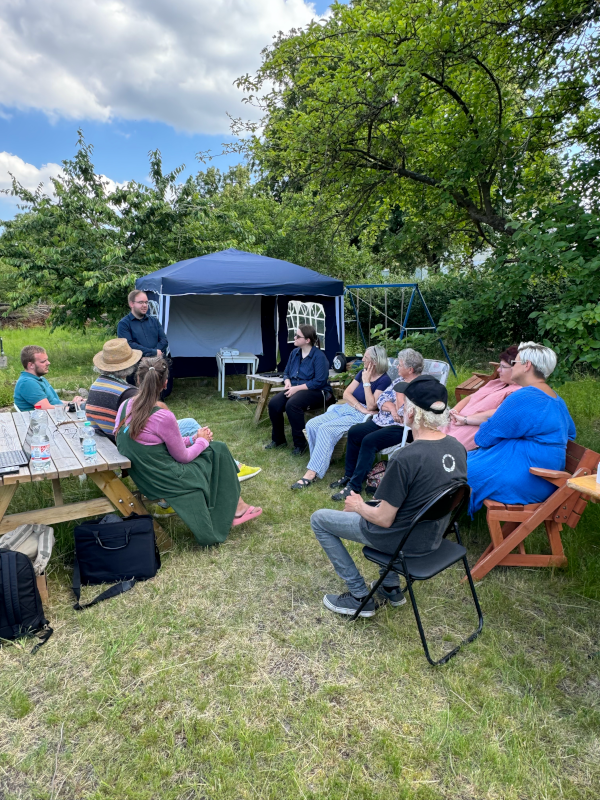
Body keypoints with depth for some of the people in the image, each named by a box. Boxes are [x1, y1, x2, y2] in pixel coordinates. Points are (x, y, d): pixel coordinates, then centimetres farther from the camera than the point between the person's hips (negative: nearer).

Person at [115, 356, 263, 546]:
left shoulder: (125, 406, -3)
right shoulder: (163, 417, -26)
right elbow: (183, 457, -13)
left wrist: (193, 439, 9)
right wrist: (202, 440, 6)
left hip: (143, 479, 8)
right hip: (166, 483, -8)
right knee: (218, 449, 9)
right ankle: (236, 508, 23)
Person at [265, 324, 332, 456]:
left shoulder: (319, 356, -12)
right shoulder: (294, 352, 10)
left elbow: (319, 381, -19)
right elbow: (286, 372, 18)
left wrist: (297, 388, -21)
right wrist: (288, 383, -6)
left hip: (316, 391, -7)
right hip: (295, 389, 7)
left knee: (292, 405, -34)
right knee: (274, 404, -18)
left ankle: (300, 443, -18)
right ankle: (278, 440, 2)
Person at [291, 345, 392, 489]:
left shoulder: (384, 380, -8)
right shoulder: (362, 373, 13)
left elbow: (371, 406, -16)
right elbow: (346, 394, 5)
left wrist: (366, 382, -14)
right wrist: (360, 407, -11)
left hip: (361, 417, -8)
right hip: (346, 408, 8)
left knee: (326, 429, -28)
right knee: (312, 425, -12)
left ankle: (312, 473, -27)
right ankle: (323, 459, -2)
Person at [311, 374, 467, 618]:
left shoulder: (405, 458, -31)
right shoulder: (458, 448, -8)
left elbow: (384, 520, -23)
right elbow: (432, 496, 6)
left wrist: (359, 506, -2)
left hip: (402, 541, -7)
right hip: (433, 537, 7)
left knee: (319, 519, 8)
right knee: (377, 504, 35)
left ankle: (360, 597, 13)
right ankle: (391, 588, 34)